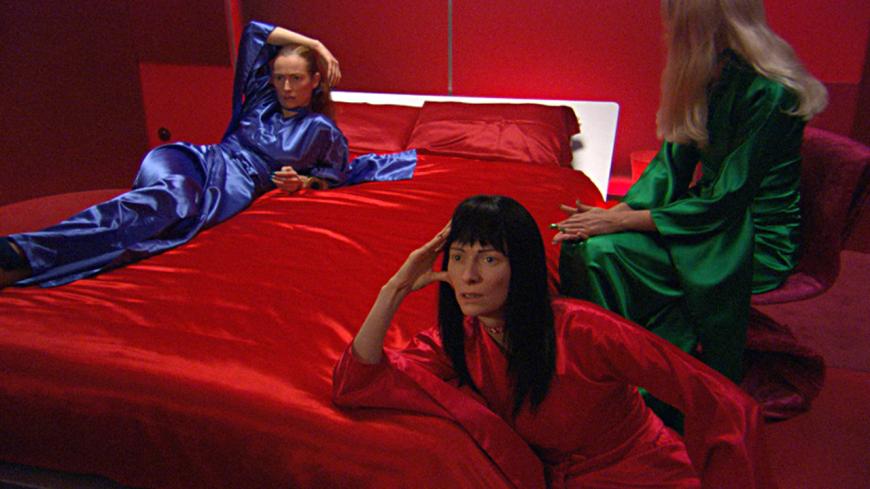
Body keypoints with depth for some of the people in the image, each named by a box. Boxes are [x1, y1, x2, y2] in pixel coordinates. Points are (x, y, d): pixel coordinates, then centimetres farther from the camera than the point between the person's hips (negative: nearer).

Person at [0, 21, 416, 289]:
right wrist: (314, 43, 26)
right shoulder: (262, 97, 23)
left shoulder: (322, 130, 14)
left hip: (236, 186, -2)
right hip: (201, 157, 3)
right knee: (169, 190, -37)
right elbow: (254, 32, 26)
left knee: (173, 206, -37)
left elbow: (337, 174, 21)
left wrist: (303, 182, 0)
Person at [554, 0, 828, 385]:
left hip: (757, 242, -7)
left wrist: (623, 220, -22)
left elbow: (725, 202, -21)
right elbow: (672, 163, 4)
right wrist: (617, 212, -12)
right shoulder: (705, 77, 2)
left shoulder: (768, 93, -22)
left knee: (602, 251, -24)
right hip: (713, 215, 7)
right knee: (582, 244, -13)